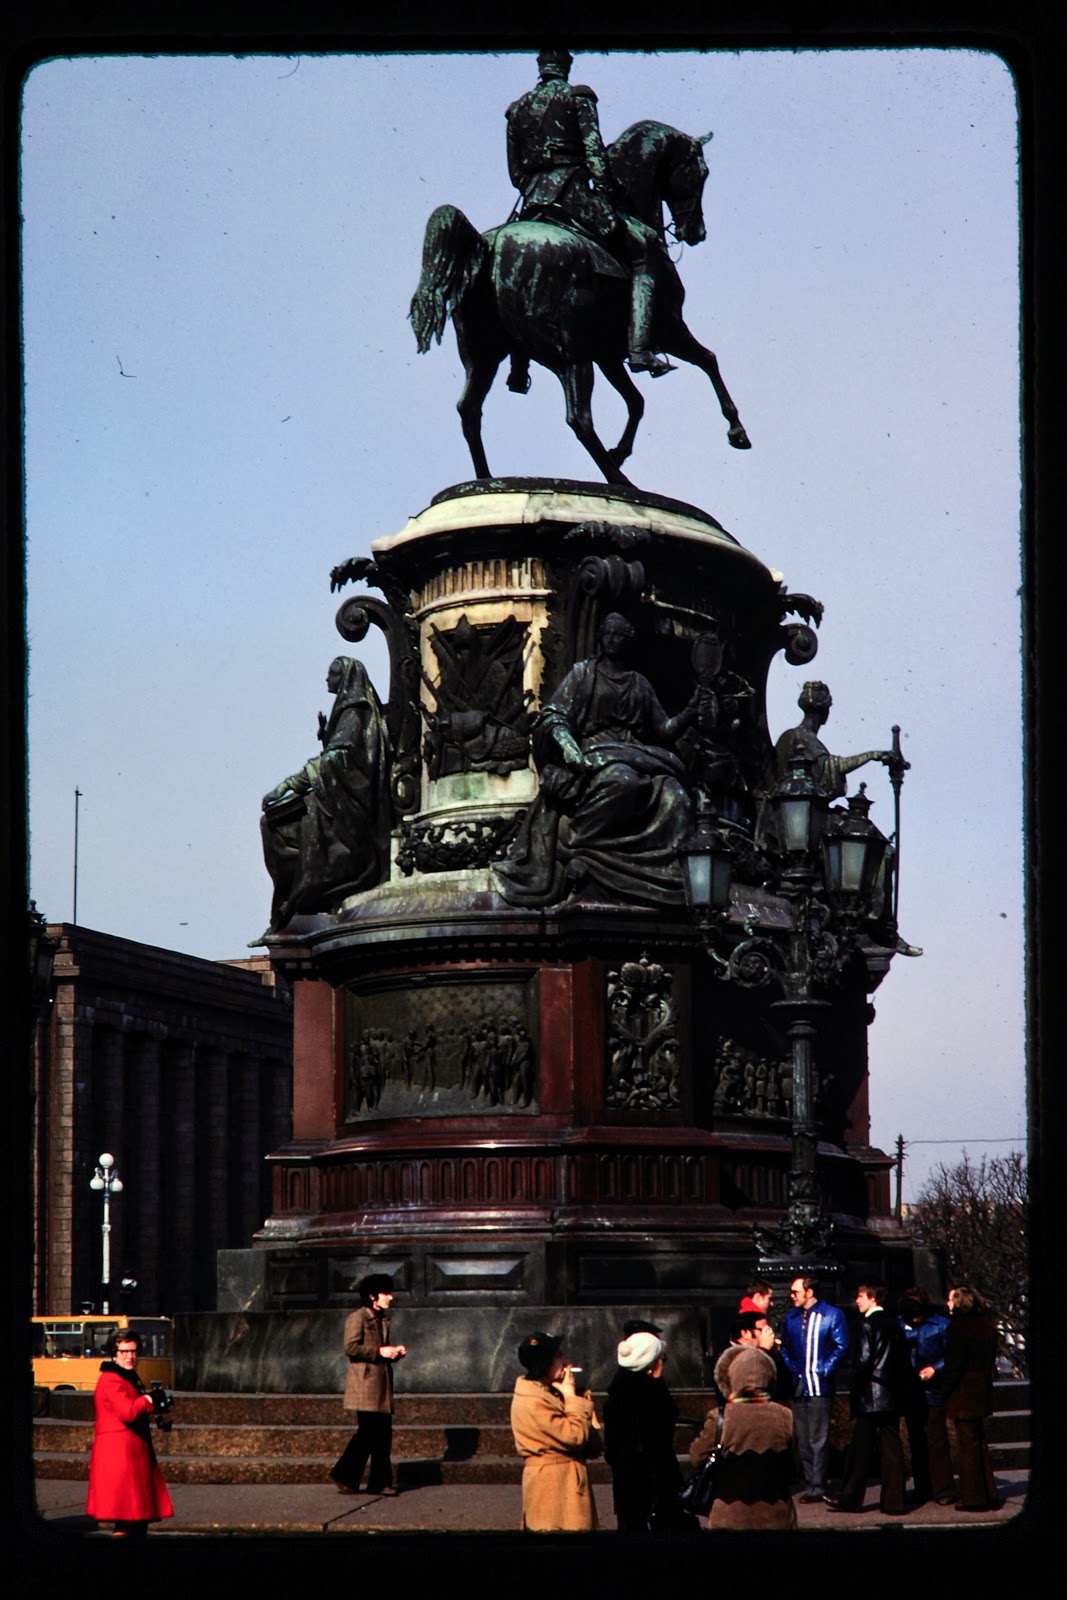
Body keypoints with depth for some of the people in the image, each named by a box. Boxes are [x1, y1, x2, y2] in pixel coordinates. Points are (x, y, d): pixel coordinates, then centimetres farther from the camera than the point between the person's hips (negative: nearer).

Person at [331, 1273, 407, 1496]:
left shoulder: (382, 1320, 19)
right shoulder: (358, 1318, -7)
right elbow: (351, 1347, -17)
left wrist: (395, 1352, 7)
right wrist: (379, 1352, -18)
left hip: (382, 1385, 9)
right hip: (365, 1384, -9)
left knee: (383, 1433, 4)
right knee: (368, 1430, -12)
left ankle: (380, 1483, 6)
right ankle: (344, 1476, -3)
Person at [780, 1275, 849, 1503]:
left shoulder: (832, 1315, -3)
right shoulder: (791, 1317, 12)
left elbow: (841, 1347, -5)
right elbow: (785, 1346, 20)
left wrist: (824, 1370, -11)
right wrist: (791, 1368, 5)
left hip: (820, 1386, -6)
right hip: (798, 1386, 6)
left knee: (818, 1439, -6)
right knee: (803, 1440, 7)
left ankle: (817, 1487, -5)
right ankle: (811, 1486, 13)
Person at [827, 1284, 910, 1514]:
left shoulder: (869, 1324, -10)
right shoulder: (894, 1325, 10)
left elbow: (864, 1360, -15)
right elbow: (905, 1363, 12)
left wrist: (856, 1394, -9)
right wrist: (902, 1390, 16)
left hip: (871, 1397, -6)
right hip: (893, 1398, 6)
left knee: (861, 1449, 1)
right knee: (891, 1449, 5)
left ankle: (851, 1498, 8)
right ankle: (893, 1501, 4)